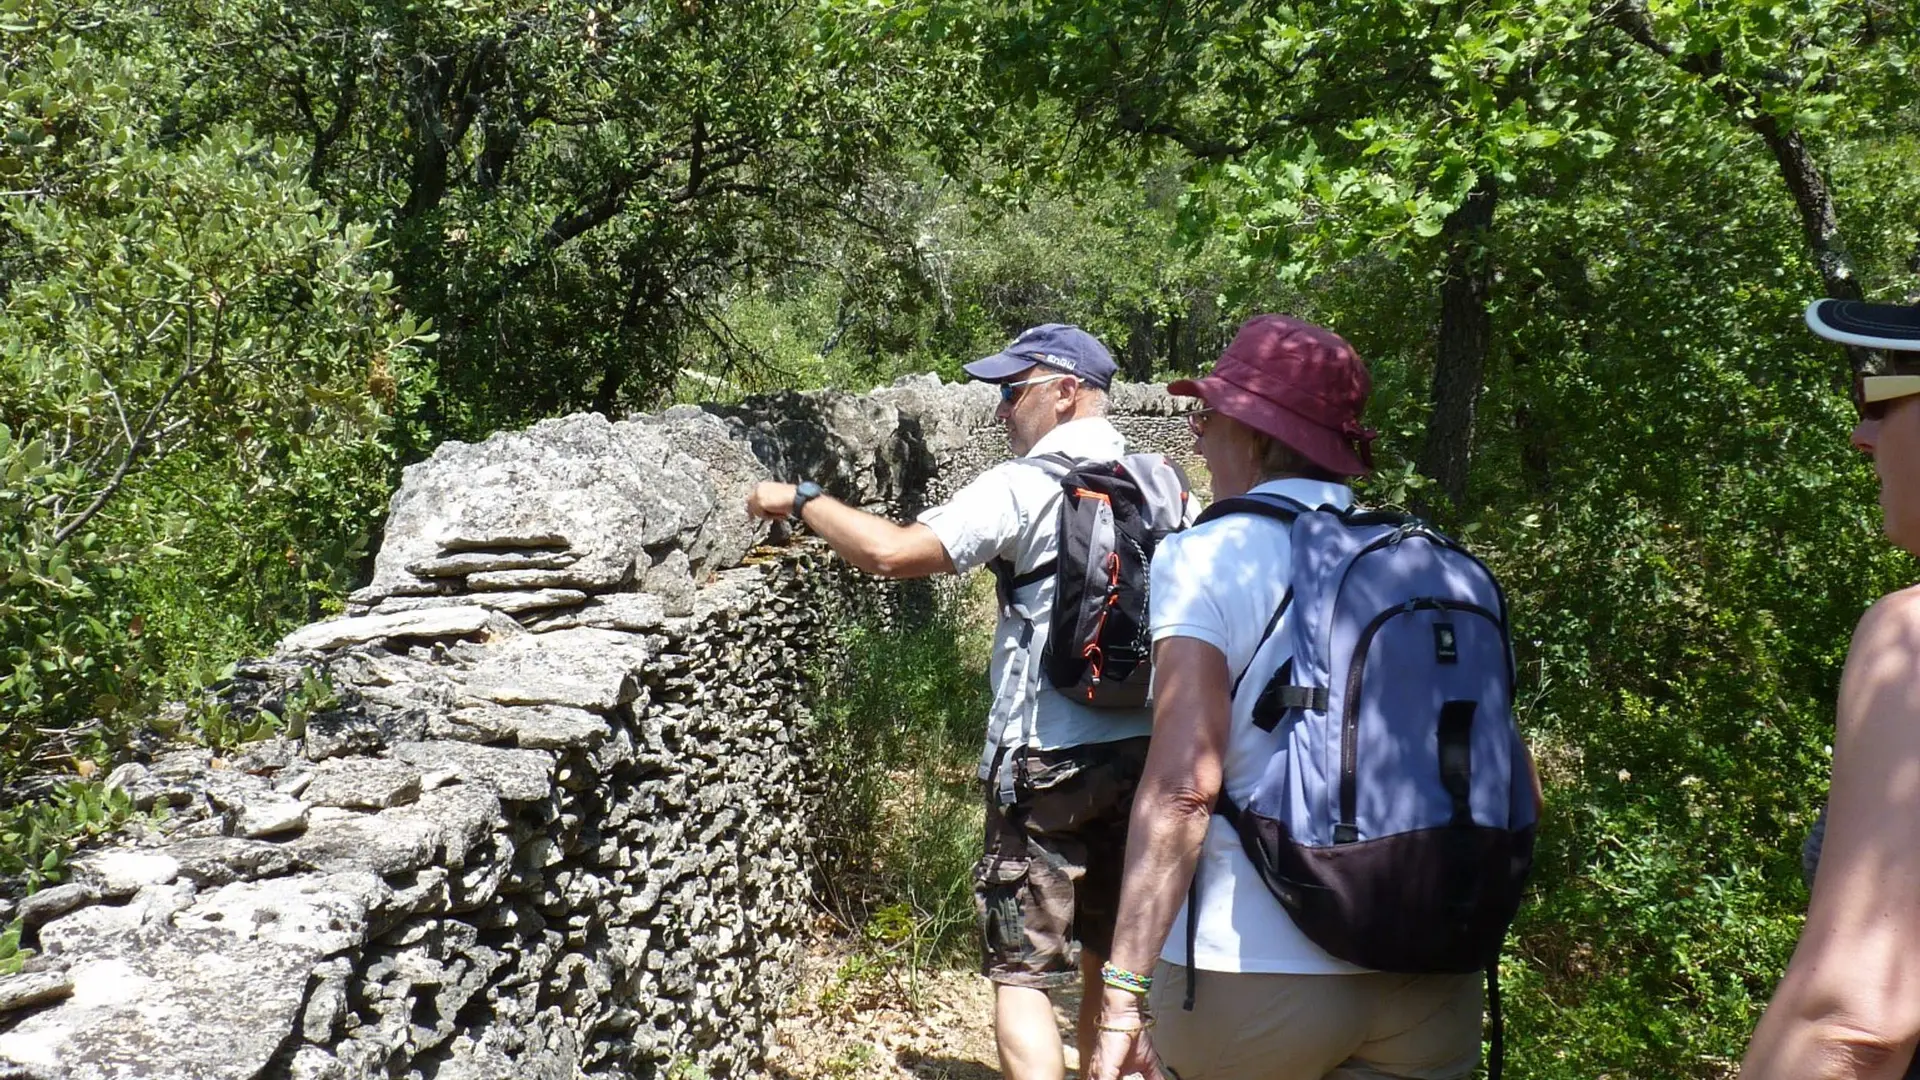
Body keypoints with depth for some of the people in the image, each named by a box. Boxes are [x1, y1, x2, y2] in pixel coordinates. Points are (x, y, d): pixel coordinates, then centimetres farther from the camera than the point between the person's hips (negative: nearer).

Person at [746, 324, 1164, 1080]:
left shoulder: (1024, 486, -13)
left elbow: (891, 552, -22)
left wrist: (802, 500, -8)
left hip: (1051, 761, -7)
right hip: (1144, 755, 7)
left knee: (1021, 976, 2)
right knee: (1112, 964, 20)